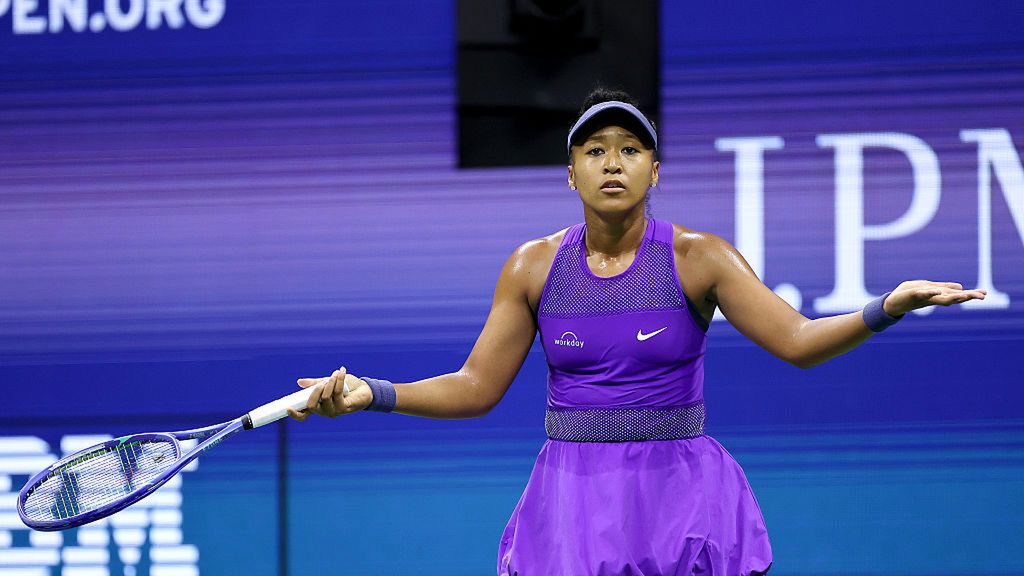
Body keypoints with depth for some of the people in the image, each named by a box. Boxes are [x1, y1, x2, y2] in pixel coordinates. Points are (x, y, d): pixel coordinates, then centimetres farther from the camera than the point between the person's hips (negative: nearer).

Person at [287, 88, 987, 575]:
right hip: (571, 502, 1)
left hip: (682, 500, -1)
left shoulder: (698, 257, -2)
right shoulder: (532, 267, 4)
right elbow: (476, 388, 7)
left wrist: (888, 306, -24)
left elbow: (798, 340, -9)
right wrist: (371, 393, -4)